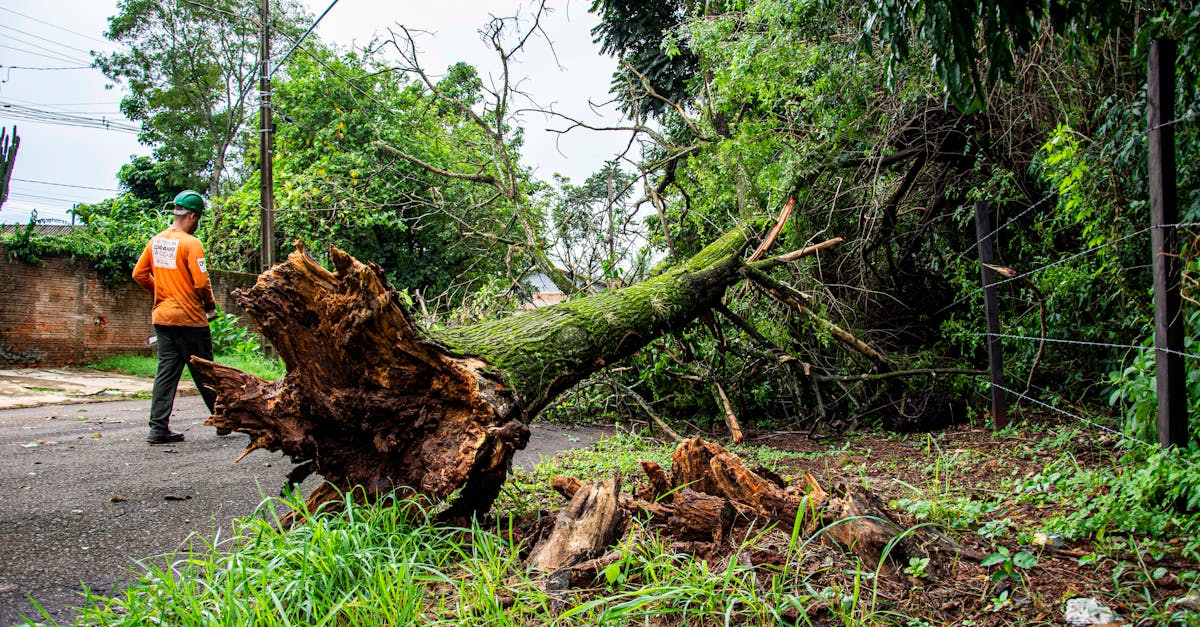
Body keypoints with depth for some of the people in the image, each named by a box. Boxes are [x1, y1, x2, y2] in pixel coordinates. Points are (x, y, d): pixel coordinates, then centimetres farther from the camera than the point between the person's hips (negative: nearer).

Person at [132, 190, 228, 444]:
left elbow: (139, 274, 12)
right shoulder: (191, 244, -14)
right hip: (189, 319, -6)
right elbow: (201, 283, -18)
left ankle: (158, 428, 5)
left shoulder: (155, 242, 8)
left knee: (166, 371, 8)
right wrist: (211, 306, -2)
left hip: (162, 317, 7)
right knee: (204, 373, 4)